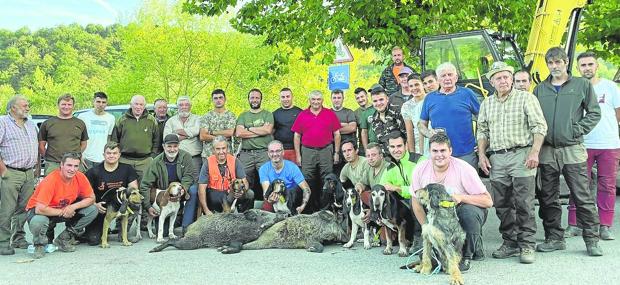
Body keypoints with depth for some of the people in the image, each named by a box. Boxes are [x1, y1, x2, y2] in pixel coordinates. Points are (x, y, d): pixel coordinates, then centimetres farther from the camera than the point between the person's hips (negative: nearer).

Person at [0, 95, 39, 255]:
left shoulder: (31, 125, 18)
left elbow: (37, 148, 23)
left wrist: (37, 169, 16)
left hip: (29, 174, 6)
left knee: (24, 209, 9)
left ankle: (19, 238, 19)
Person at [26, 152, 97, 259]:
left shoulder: (80, 177, -15)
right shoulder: (51, 180, -30)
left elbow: (91, 198, -6)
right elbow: (40, 209, -34)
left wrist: (73, 207, -23)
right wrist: (62, 212, -23)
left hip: (66, 208, 5)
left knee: (92, 210, -13)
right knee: (38, 222, -40)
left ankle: (63, 239, 1)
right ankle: (40, 245, -3)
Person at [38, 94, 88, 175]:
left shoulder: (80, 123, 12)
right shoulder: (47, 123, 8)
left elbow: (83, 144, 19)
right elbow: (41, 145, 11)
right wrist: (48, 158, 6)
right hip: (53, 165, -1)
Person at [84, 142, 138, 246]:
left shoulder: (127, 169, -1)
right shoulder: (94, 171, -5)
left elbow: (134, 189, -4)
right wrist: (94, 205, -23)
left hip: (119, 205, 2)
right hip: (99, 207, -2)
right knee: (93, 241, -17)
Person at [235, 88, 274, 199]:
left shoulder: (267, 114, 10)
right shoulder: (243, 116, 15)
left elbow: (268, 130, -9)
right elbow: (239, 133, -2)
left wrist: (249, 129, -1)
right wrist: (260, 131, -5)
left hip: (264, 153, -2)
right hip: (246, 154, 2)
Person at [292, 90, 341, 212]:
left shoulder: (330, 114, 5)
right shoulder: (302, 115, 6)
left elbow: (337, 134, 6)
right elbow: (297, 136, 8)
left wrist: (336, 153, 2)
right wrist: (298, 155, 3)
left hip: (326, 151, -1)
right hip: (307, 151, 1)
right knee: (308, 182, 3)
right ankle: (309, 209, 13)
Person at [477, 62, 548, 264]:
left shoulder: (525, 98, 2)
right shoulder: (486, 104, 16)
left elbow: (539, 126, -3)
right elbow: (482, 131, 19)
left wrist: (534, 152, -12)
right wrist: (482, 154, 7)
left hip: (521, 155, -4)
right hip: (496, 159, 5)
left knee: (524, 204, -6)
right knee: (502, 205, 7)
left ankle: (527, 245, 2)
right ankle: (510, 243, 17)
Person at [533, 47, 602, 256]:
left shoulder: (582, 85, 6)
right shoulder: (540, 89, 13)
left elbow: (594, 113, 4)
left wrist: (577, 130, -7)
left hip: (573, 150, -3)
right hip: (547, 151, 3)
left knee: (583, 197, -2)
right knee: (548, 198, 7)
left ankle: (592, 239, 8)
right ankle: (554, 238, 17)